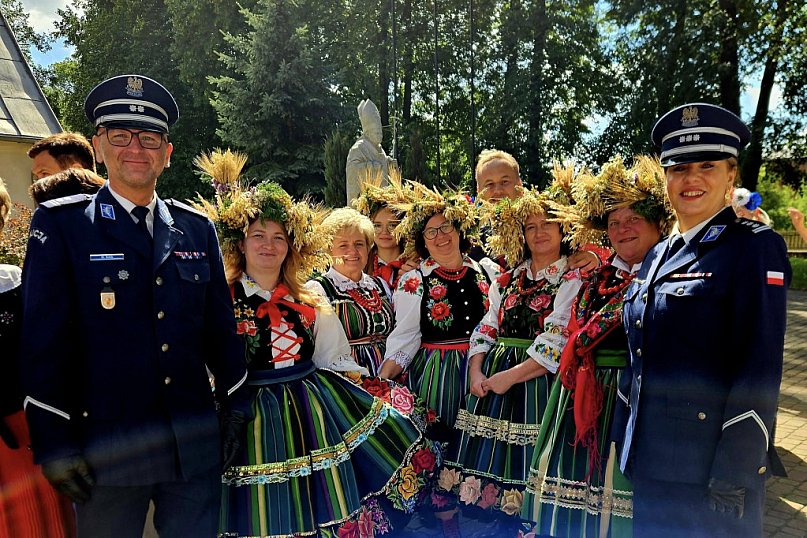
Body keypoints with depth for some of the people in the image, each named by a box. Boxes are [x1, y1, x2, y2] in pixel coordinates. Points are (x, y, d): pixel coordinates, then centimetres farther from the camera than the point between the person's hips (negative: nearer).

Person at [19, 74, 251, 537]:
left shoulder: (198, 228, 6)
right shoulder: (61, 225, -4)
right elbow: (44, 340, -6)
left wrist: (236, 407, 10)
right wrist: (54, 442, -8)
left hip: (196, 445, 3)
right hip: (106, 449, -3)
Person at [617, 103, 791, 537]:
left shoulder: (757, 247, -10)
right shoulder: (658, 255, 10)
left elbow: (760, 371, -16)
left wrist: (732, 476, -18)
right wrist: (626, 443, 14)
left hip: (710, 471, -6)